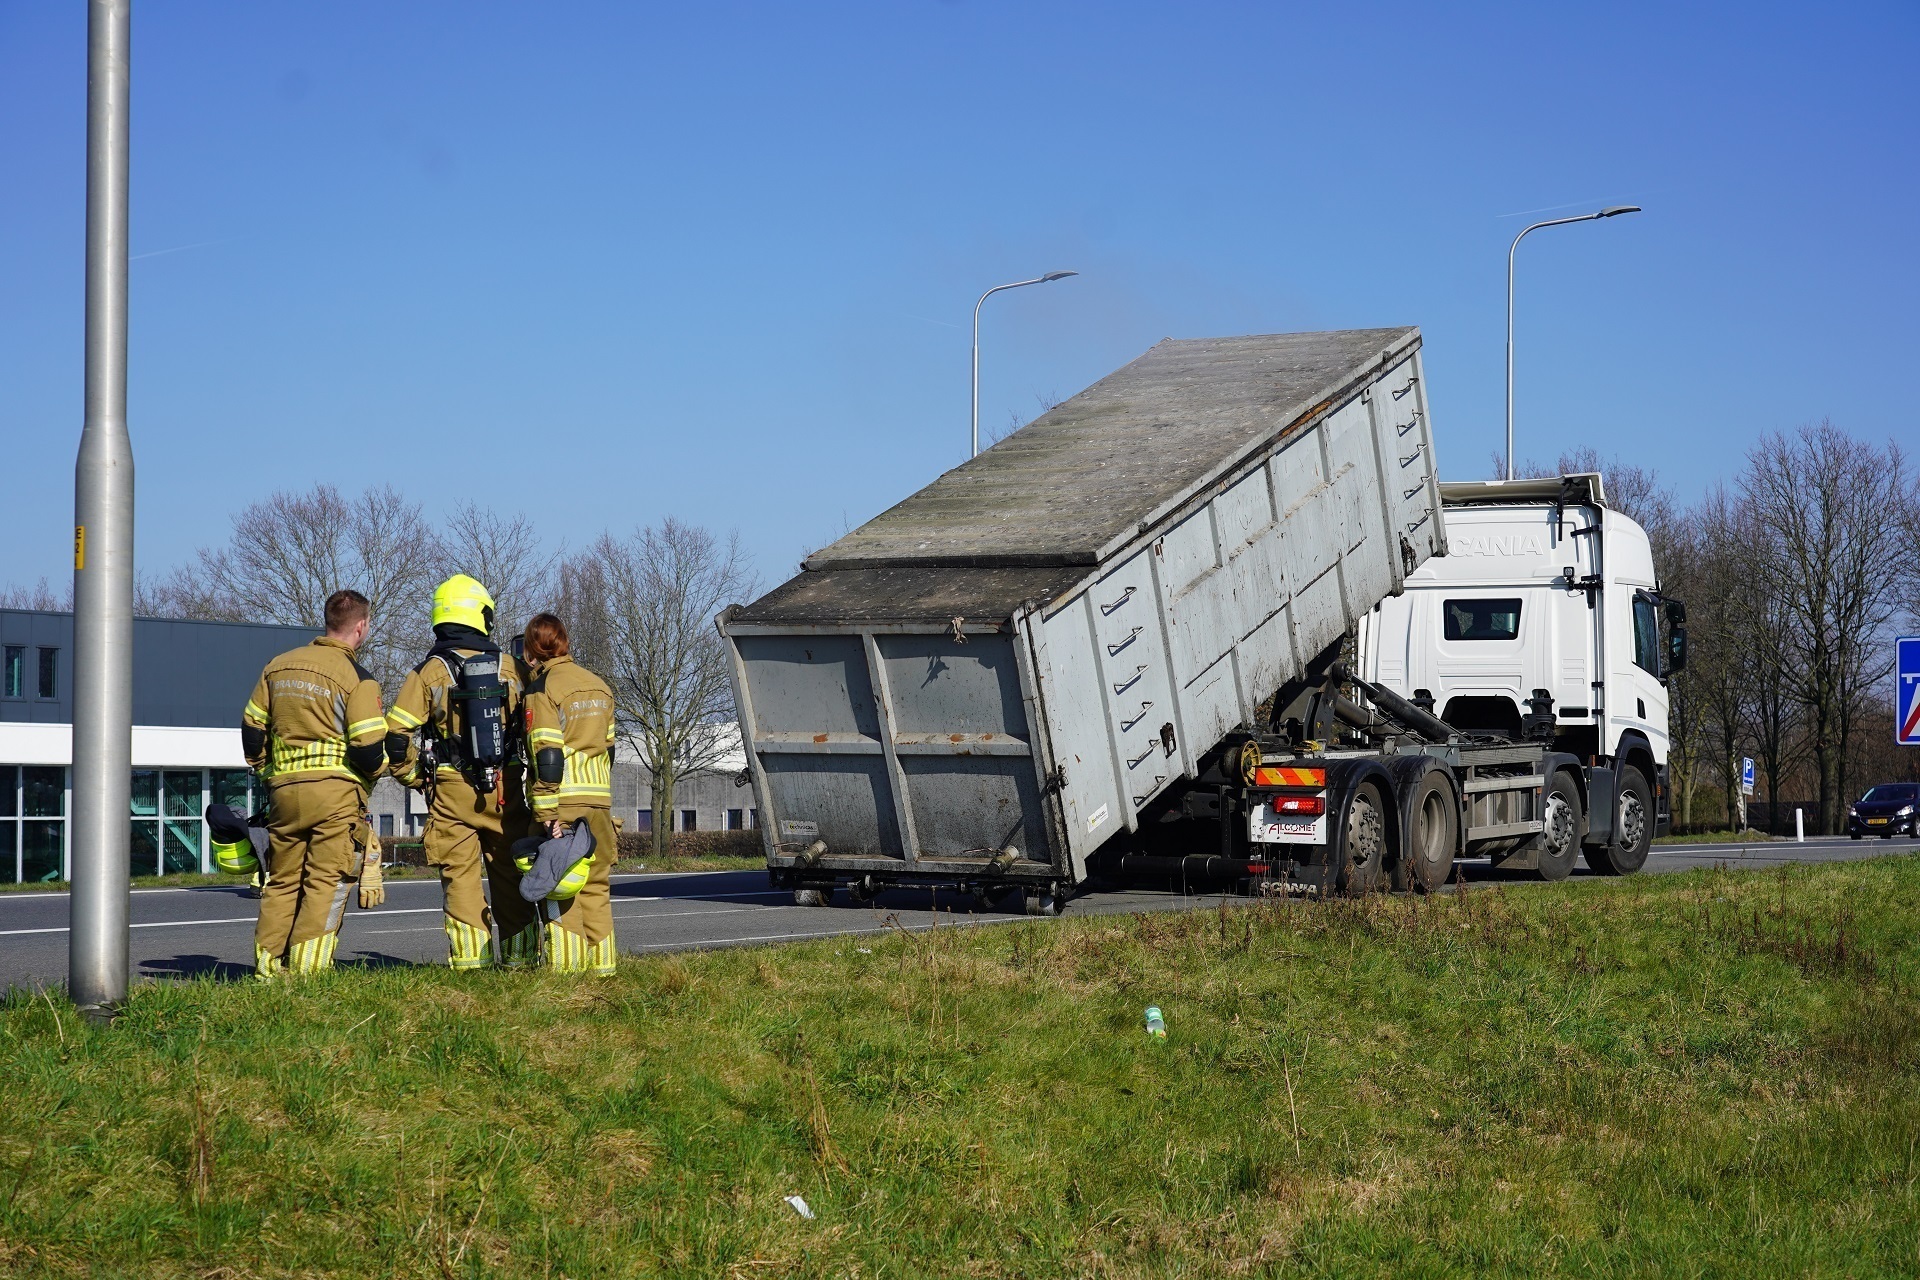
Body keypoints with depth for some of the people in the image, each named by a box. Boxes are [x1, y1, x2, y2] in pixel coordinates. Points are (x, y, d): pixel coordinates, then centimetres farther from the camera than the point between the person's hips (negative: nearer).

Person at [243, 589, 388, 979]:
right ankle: (307, 973, -8)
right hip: (335, 791, -6)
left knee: (281, 883, 13)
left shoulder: (278, 666, 12)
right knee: (326, 883, -3)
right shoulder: (357, 678, -8)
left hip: (283, 790, 6)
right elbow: (368, 752, -12)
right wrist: (378, 765, 10)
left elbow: (251, 728, 16)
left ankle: (268, 969, 11)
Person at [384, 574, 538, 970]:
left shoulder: (427, 673, -3)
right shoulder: (510, 669, 2)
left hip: (451, 790, -1)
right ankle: (520, 956, 10)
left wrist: (415, 779, 5)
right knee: (511, 876, 9)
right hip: (506, 789, 1)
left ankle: (470, 959, 0)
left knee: (460, 877, 4)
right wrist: (532, 774, 17)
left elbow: (397, 736, -8)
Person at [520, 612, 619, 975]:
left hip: (563, 801, -6)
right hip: (599, 801, 6)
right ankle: (601, 965, 10)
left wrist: (546, 813, -16)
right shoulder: (598, 685, 15)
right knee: (595, 887, 11)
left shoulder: (542, 687, -6)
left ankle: (566, 966, -5)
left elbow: (546, 755, -14)